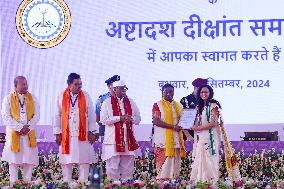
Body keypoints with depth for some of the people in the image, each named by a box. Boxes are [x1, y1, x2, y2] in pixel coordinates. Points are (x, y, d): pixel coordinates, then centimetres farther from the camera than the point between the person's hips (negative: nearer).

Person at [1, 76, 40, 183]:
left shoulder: (32, 99, 10)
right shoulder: (8, 99, 3)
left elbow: (36, 116, 4)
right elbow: (6, 118, -6)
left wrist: (28, 127, -11)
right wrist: (20, 128, -15)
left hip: (29, 133, 2)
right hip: (14, 134, -2)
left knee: (29, 160, -1)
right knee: (13, 160, -2)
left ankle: (27, 182, 5)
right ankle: (14, 183, 1)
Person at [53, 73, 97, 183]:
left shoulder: (86, 97, 5)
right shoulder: (61, 97, 3)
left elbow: (91, 115, 5)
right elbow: (57, 116, 6)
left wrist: (91, 132, -1)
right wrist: (57, 133, 1)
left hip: (83, 135, 0)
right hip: (66, 135, 0)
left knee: (84, 161, -1)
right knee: (66, 162, 2)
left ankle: (83, 181, 4)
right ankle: (66, 182, 8)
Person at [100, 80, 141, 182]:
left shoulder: (130, 102, 15)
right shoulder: (107, 102, 2)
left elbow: (138, 119, 13)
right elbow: (104, 119, -8)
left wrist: (130, 118, -9)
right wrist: (120, 118, -14)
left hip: (129, 140, 4)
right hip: (113, 140, -4)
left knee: (128, 167, 6)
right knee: (113, 167, -4)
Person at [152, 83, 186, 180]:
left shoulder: (178, 106, 18)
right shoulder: (157, 105, 0)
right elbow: (156, 121, -11)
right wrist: (173, 126, -17)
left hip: (176, 139, 5)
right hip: (163, 139, -5)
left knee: (176, 162, 2)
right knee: (165, 162, -11)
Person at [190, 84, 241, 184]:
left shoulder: (213, 105, -7)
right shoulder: (199, 107, 16)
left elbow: (213, 123, -14)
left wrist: (199, 128, -12)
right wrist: (194, 127, -1)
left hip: (210, 137, -7)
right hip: (201, 138, 7)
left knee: (209, 160, -9)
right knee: (199, 161, 2)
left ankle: (212, 181, -7)